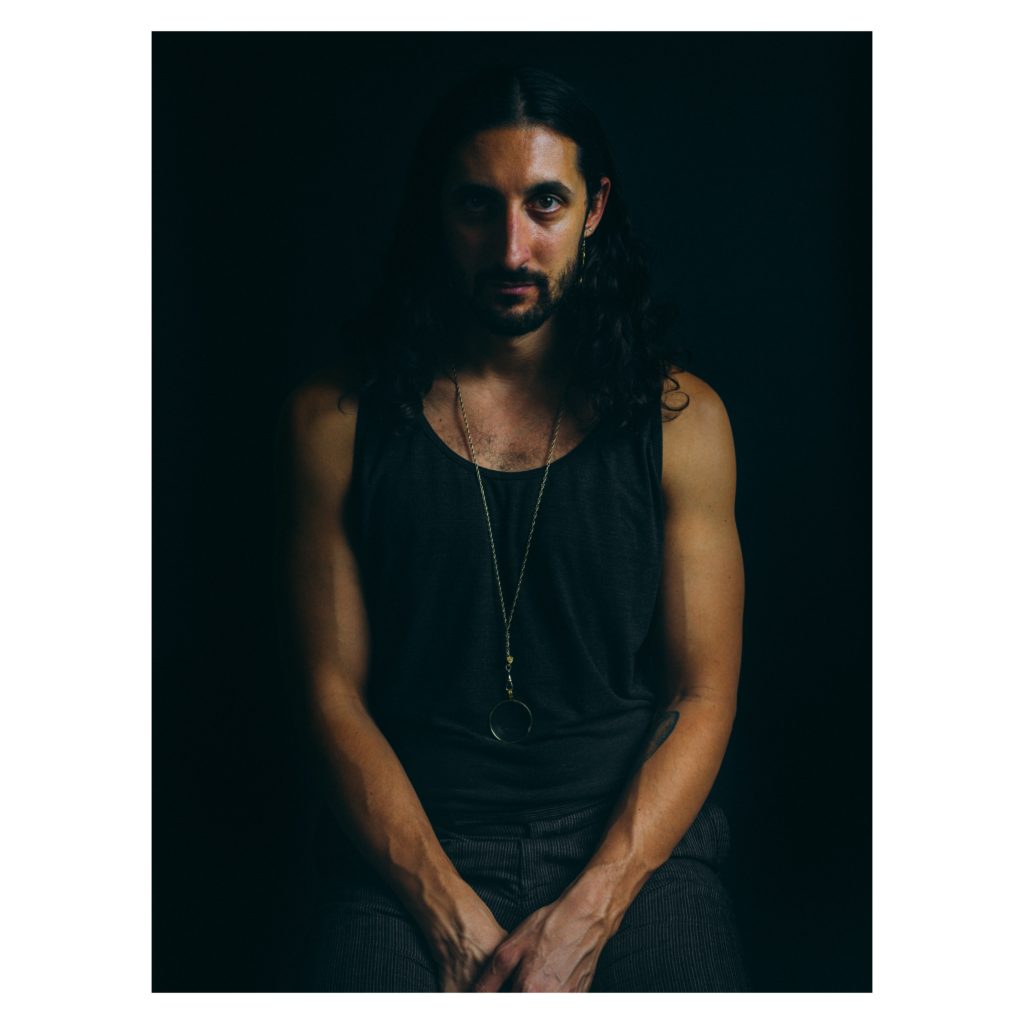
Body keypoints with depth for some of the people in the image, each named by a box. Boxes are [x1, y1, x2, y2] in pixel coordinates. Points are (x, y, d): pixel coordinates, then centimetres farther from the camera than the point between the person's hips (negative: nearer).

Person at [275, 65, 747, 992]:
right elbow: (336, 692, -1)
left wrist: (582, 916, -11)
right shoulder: (336, 419, 1)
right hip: (412, 843, 0)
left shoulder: (679, 418, 1)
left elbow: (702, 696, 0)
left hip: (634, 833, 1)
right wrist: (452, 918, -11)